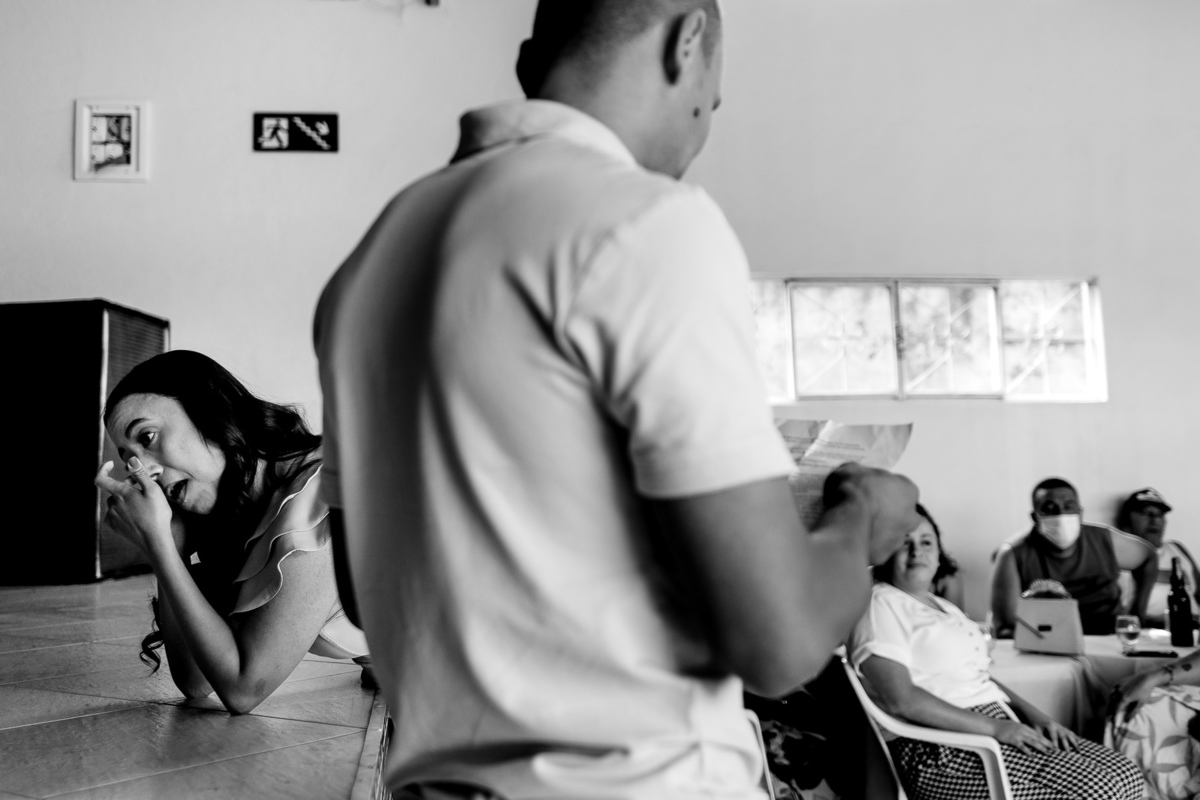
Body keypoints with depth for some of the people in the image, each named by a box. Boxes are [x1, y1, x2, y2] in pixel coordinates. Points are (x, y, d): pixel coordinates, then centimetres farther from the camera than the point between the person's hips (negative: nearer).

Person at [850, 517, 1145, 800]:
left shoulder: (942, 606, 22)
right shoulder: (880, 604, -8)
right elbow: (901, 699, -19)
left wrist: (1032, 714, 3)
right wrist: (994, 727, -18)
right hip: (946, 750, -9)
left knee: (1124, 775, -2)